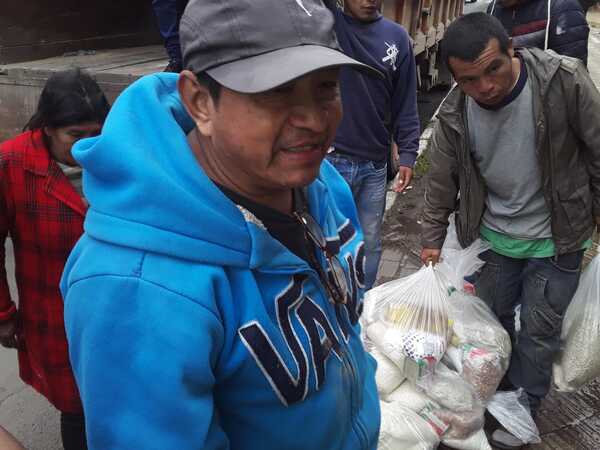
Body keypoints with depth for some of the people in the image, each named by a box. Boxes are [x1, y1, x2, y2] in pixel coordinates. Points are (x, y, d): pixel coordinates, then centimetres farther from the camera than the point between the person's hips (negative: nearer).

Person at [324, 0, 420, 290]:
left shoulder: (397, 37, 4)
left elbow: (405, 103, 5)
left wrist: (407, 154, 0)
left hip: (375, 164, 3)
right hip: (329, 160, -2)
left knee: (370, 242, 13)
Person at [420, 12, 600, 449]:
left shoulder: (565, 80, -22)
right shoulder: (454, 115, -14)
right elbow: (442, 182, -2)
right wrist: (432, 239, 5)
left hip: (556, 239, -2)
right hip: (493, 236, 3)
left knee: (539, 330, 9)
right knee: (492, 318, 19)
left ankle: (524, 406, 33)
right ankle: (500, 386, 46)